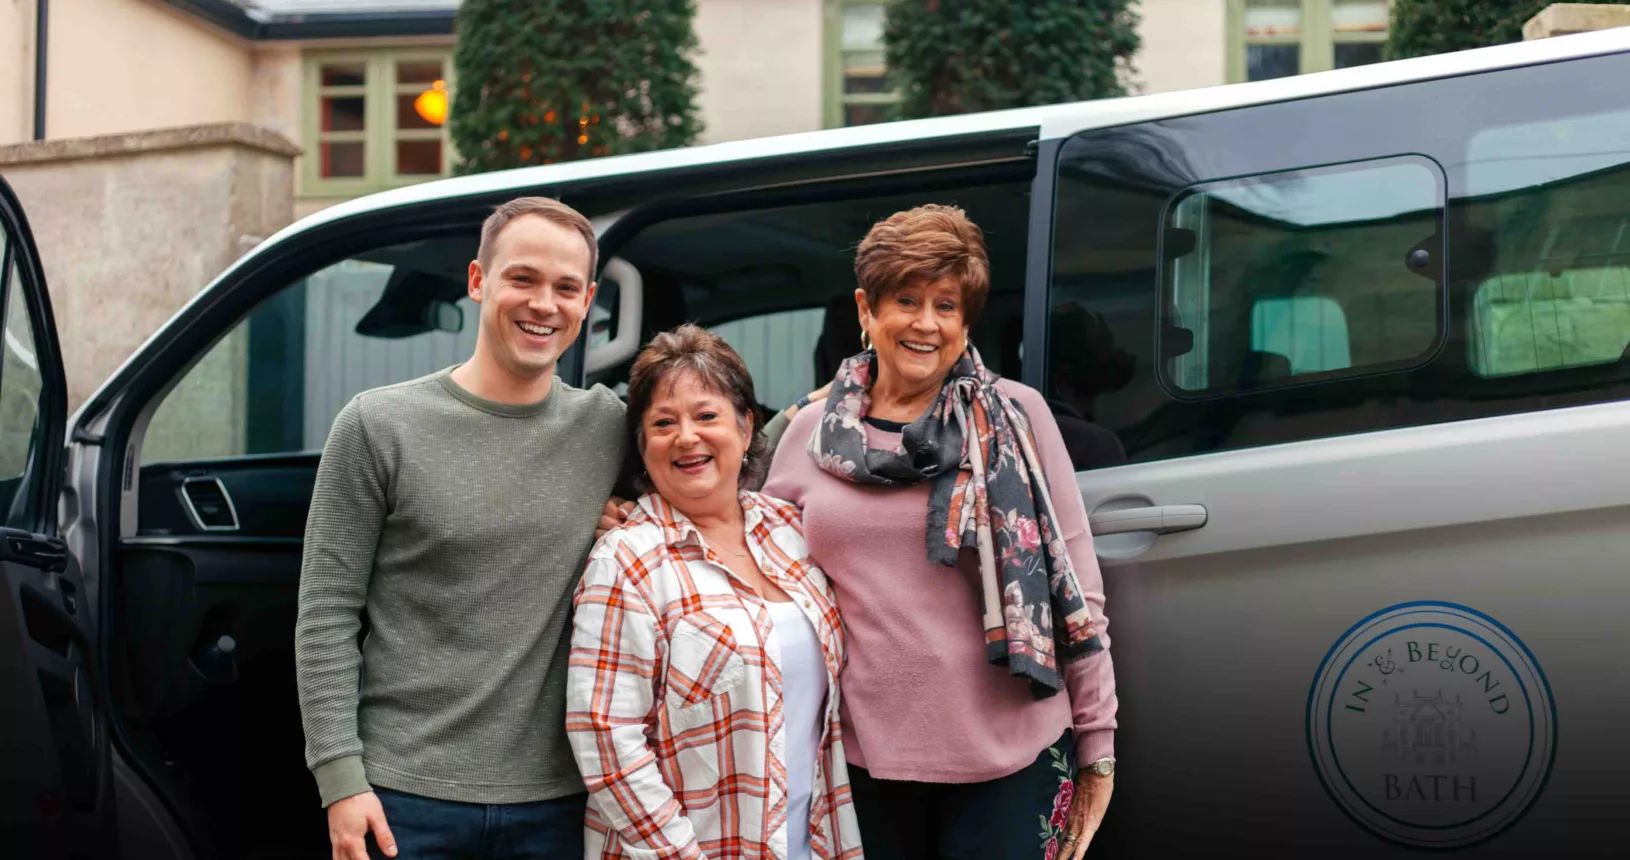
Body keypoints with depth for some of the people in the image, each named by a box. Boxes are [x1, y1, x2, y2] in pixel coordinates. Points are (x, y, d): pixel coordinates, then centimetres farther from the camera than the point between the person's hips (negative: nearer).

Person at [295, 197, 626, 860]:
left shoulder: (610, 428, 3)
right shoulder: (380, 426, -3)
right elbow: (327, 617, -4)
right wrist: (341, 779, -10)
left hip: (556, 802, 2)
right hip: (408, 797, -2)